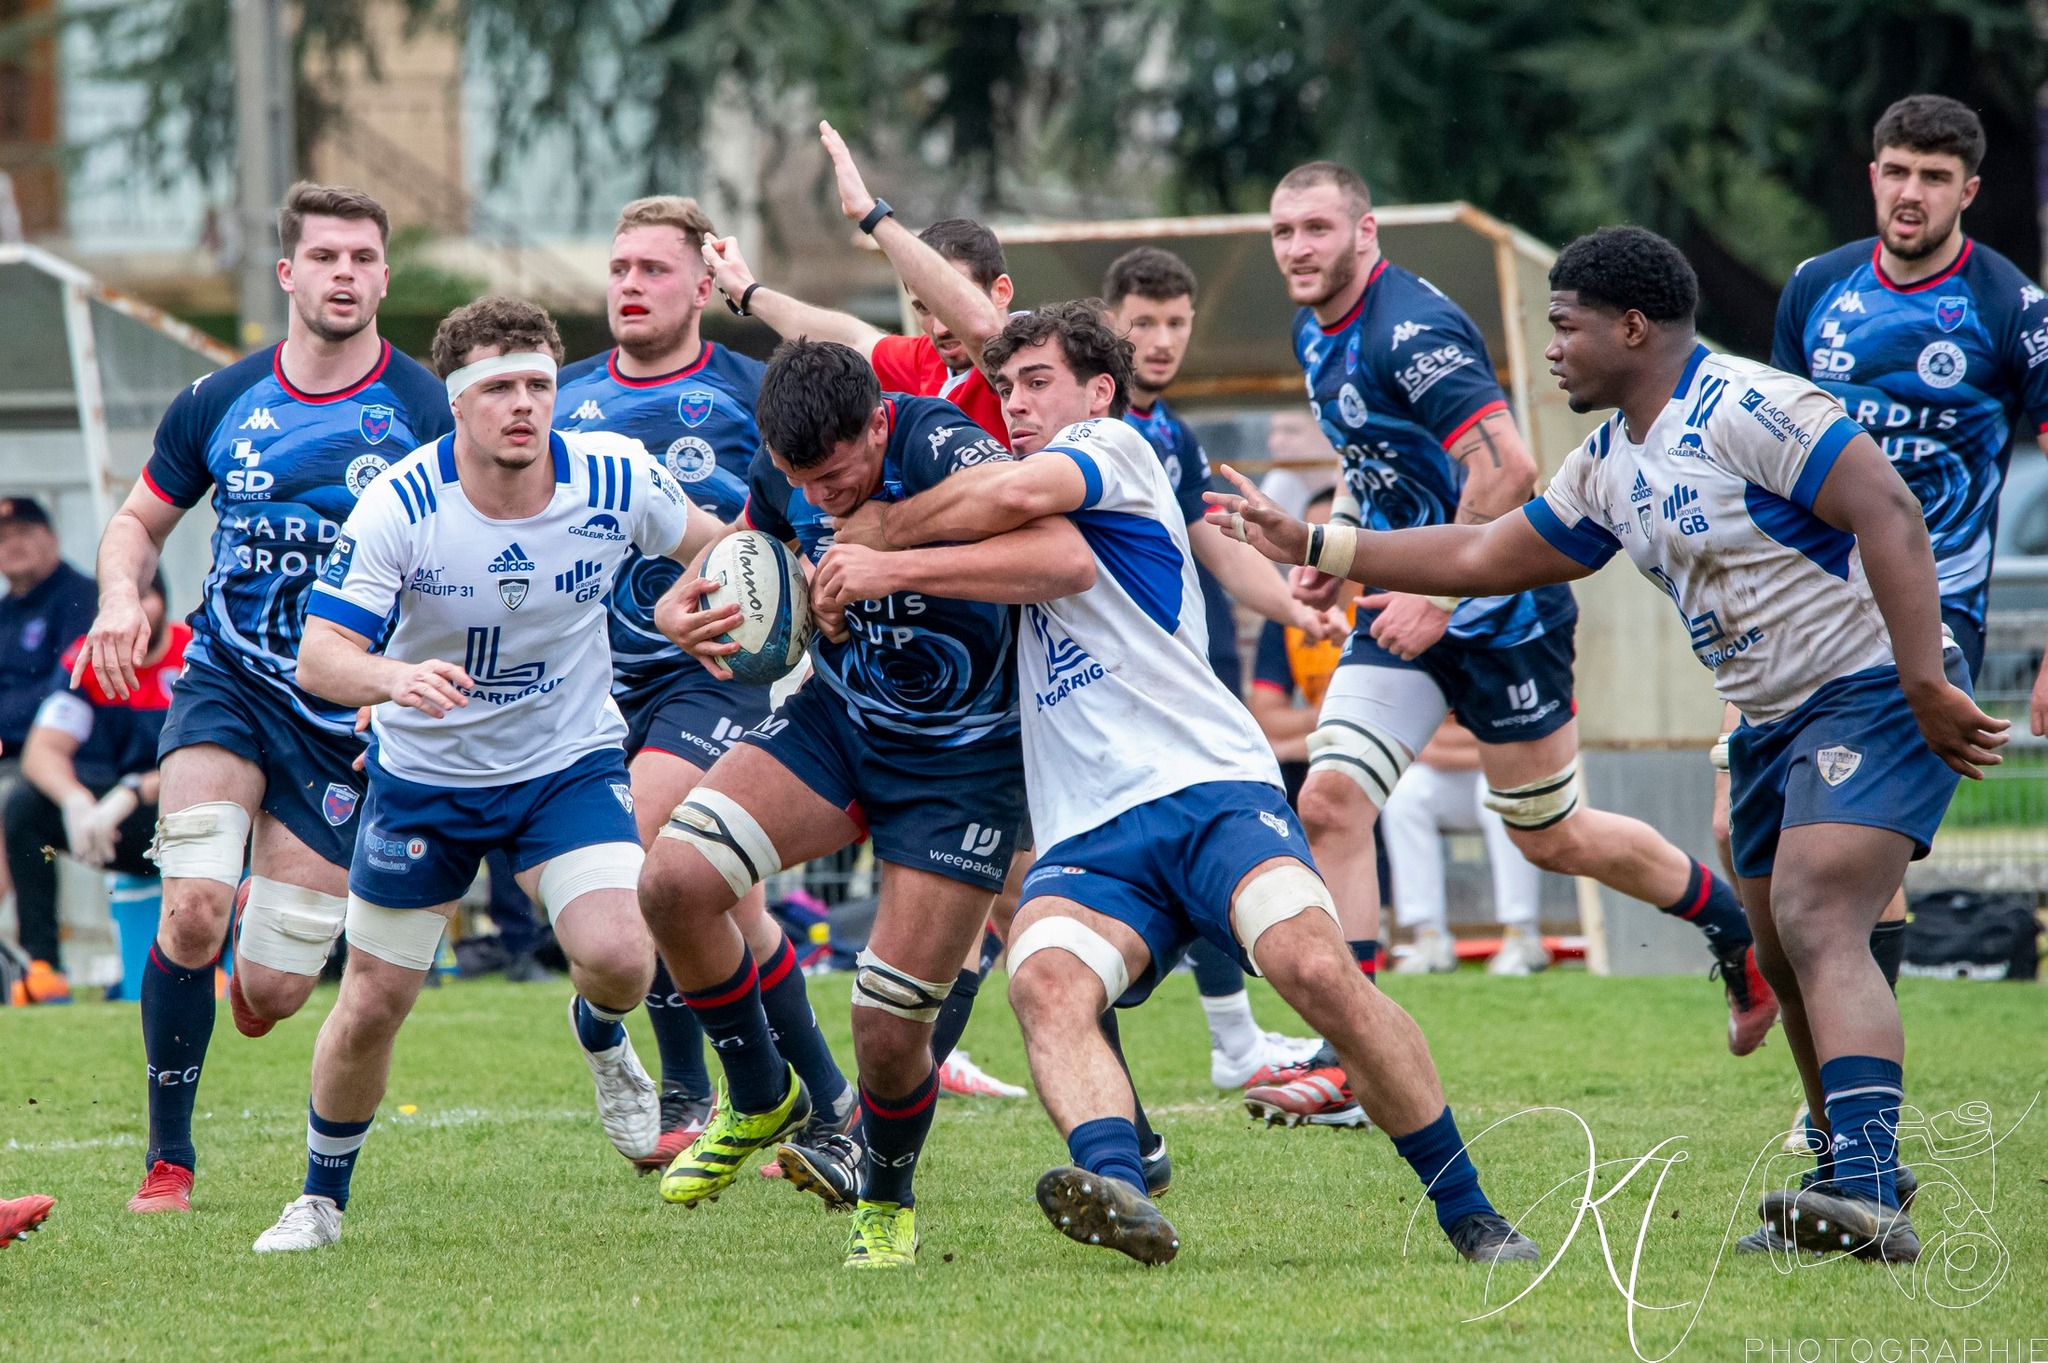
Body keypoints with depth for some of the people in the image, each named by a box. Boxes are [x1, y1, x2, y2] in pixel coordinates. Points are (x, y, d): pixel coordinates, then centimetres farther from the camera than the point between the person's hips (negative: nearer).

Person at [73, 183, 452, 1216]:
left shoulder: (425, 414, -6)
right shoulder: (219, 403, 2)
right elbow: (139, 521, 17)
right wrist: (120, 598, -5)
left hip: (347, 712, -1)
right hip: (227, 677, 1)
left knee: (267, 998, -4)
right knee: (194, 907, -23)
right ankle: (167, 1158, -7)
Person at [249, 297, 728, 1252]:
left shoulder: (618, 479, -18)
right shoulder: (399, 504, -24)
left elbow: (701, 541, 5)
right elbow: (318, 656, -29)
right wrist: (393, 678, -48)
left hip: (570, 761, 0)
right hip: (424, 771, 0)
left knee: (618, 955, -23)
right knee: (372, 1005, 4)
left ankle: (600, 1035, 15)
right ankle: (321, 1198, 30)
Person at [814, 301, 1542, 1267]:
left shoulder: (1112, 446, 10)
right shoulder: (1024, 514, 31)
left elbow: (1013, 495, -10)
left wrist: (877, 546, -2)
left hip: (1208, 788, -5)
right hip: (1085, 842, 5)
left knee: (1312, 964, -28)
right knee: (1045, 980, -29)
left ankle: (1470, 1216, -15)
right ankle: (1118, 1192, -54)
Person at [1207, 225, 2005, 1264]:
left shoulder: (1747, 411, -18)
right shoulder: (1609, 465, 12)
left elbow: (1890, 514, -24)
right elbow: (1484, 557, 21)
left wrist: (1925, 683, -28)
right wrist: (1309, 547, 20)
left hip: (1871, 696, -10)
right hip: (1771, 719, 10)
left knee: (1817, 926, -24)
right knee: (1782, 957, 14)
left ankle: (1870, 1197, -36)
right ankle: (1853, 1188, 25)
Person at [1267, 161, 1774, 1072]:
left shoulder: (1411, 330, -22)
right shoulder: (1315, 334, 7)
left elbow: (1507, 467, -29)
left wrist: (1438, 594, -25)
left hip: (1500, 612, -8)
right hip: (1406, 609, 8)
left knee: (1552, 839, 6)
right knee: (1330, 802, -10)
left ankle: (1744, 934, 30)